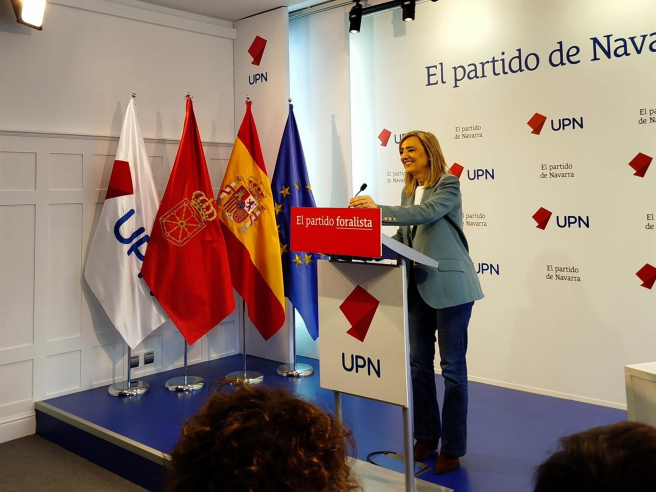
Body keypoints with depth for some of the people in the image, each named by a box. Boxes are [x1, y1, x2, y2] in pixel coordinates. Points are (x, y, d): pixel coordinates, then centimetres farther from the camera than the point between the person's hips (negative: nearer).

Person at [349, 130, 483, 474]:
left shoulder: (448, 185, -8)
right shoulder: (408, 191, 14)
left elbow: (427, 214, -26)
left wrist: (378, 209, -32)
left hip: (449, 286, -7)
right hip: (418, 287, 8)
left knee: (452, 367, 1)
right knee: (419, 364, 13)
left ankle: (452, 448, 12)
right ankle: (426, 436, 27)